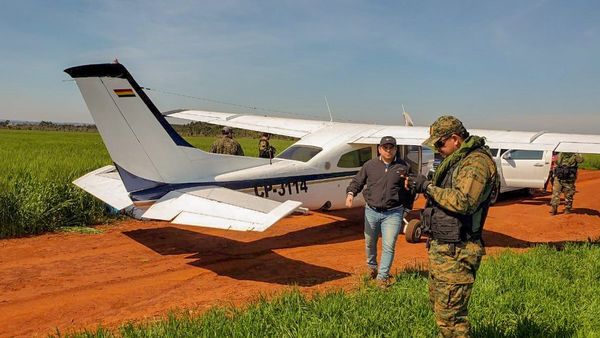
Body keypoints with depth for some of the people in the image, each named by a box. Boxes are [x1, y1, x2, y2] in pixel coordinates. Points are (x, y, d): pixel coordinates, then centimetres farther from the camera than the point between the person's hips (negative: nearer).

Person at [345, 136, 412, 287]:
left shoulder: (402, 167, 0)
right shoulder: (370, 165, 0)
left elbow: (409, 192, 9)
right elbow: (357, 181, 5)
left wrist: (408, 188, -15)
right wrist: (350, 193, -14)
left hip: (393, 213, -1)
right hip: (371, 211, 2)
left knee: (388, 245, -3)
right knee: (370, 243, 17)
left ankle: (382, 276, 11)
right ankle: (371, 266, 44)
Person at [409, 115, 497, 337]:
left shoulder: (477, 162, -16)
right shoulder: (456, 160, 16)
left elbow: (463, 202, -29)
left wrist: (428, 187, -20)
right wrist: (423, 187, 7)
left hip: (455, 252, -10)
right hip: (439, 247, 10)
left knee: (449, 314, -4)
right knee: (437, 304, 22)